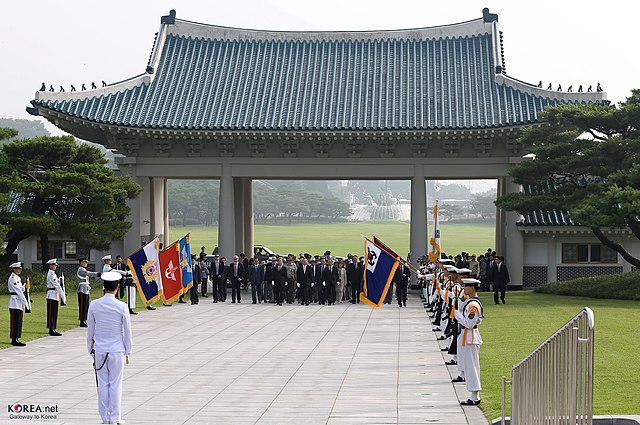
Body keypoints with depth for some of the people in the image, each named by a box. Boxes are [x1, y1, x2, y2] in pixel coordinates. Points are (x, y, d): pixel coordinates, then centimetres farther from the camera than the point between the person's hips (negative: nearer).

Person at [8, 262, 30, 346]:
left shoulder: (18, 278, 16)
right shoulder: (12, 279, -13)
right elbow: (18, 292, -18)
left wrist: (25, 285, -1)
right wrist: (25, 302, -18)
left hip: (19, 303, 9)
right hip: (15, 303, -9)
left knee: (19, 322, 10)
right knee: (15, 321, -7)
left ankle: (16, 339, 14)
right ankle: (14, 340, -6)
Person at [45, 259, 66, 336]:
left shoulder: (53, 274, 16)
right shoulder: (51, 274, -15)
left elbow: (58, 285, 18)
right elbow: (57, 286, -17)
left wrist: (62, 294, 13)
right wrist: (62, 295, -17)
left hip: (55, 296, 10)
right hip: (52, 295, -10)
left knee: (54, 313, 11)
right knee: (51, 313, -7)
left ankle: (53, 329, 14)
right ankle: (51, 330, -5)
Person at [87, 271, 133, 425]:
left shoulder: (94, 305, -3)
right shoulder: (121, 307, -10)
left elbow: (90, 330, 4)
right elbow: (127, 331, -3)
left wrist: (91, 350, 14)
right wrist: (127, 352, 8)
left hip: (99, 350, 2)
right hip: (117, 350, -2)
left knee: (103, 384, 8)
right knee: (116, 384, 4)